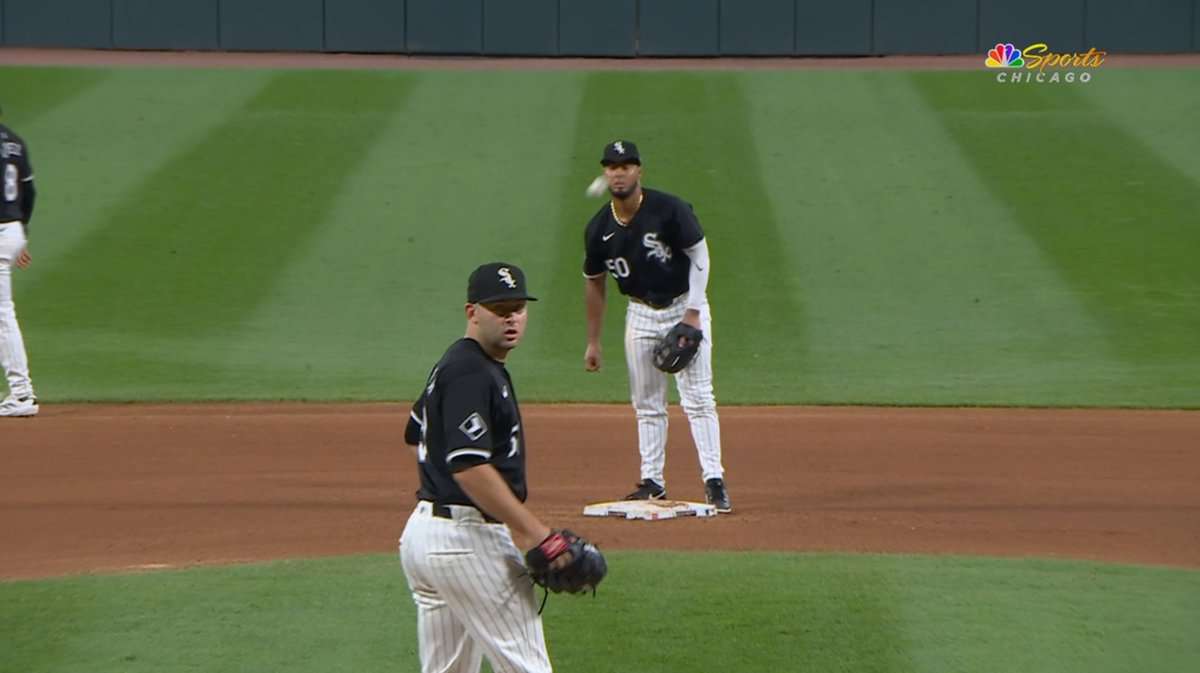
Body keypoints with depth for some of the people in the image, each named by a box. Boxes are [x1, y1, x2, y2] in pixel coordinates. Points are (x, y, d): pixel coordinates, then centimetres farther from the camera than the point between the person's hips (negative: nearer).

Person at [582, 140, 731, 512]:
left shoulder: (669, 210, -19)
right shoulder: (599, 229, -6)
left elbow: (699, 254, -11)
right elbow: (594, 282, 7)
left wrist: (693, 313, -17)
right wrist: (593, 341, 9)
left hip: (684, 305, -4)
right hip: (641, 313, 4)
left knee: (697, 396, -9)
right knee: (646, 403, 8)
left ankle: (714, 481, -9)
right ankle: (652, 481, 16)